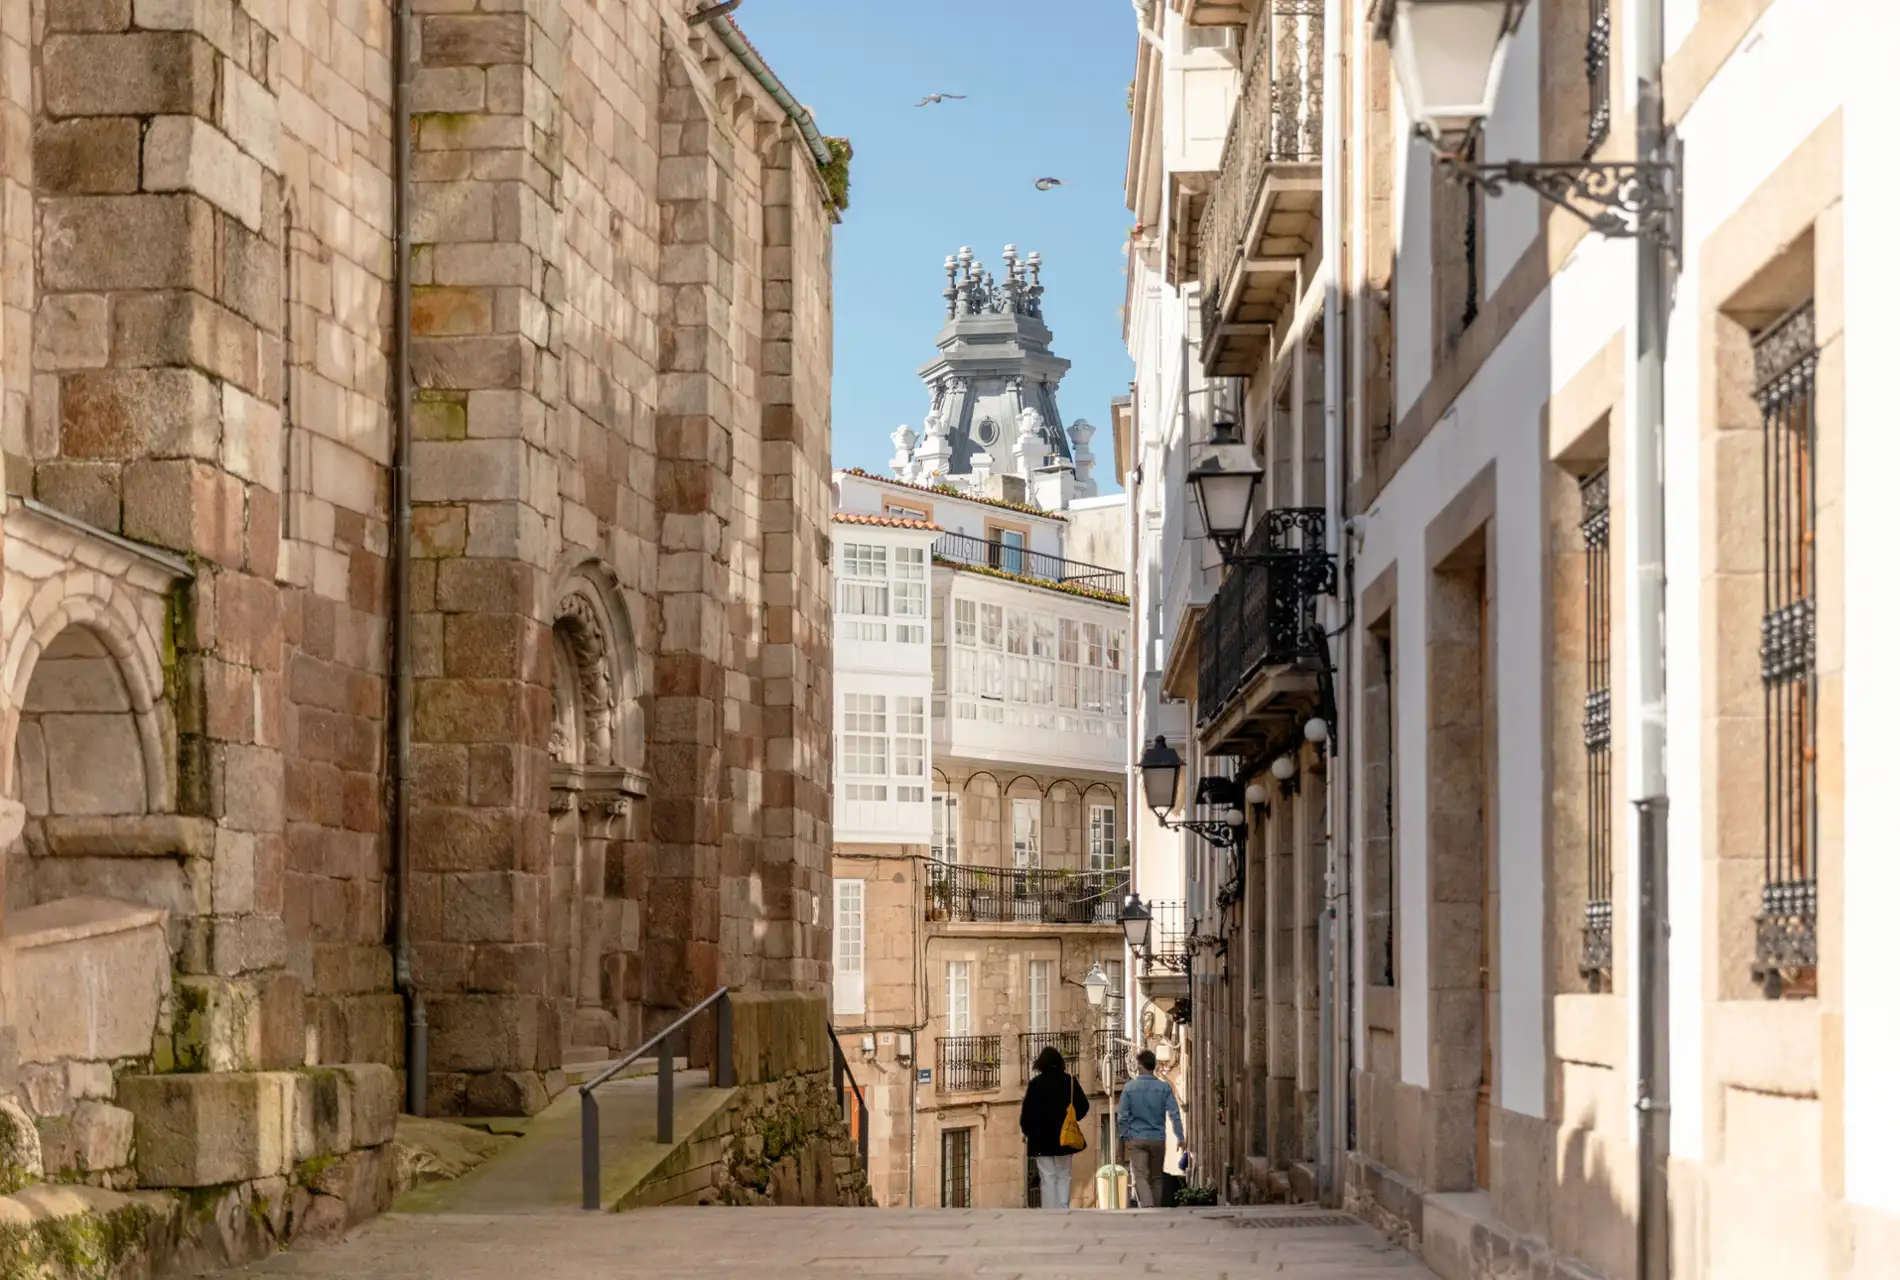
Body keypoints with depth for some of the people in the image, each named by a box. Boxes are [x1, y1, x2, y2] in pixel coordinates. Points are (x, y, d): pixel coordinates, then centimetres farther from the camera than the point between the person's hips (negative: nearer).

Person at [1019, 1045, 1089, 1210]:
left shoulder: (1036, 1084, -9)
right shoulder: (1070, 1081, -1)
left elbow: (1028, 1110, -9)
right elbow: (1083, 1106, 0)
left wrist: (1026, 1131, 5)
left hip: (1042, 1139, -2)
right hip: (1065, 1138, 2)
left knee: (1048, 1177, 1)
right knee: (1063, 1176, 11)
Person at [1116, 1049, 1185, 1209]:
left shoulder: (1130, 1087, -4)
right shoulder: (1165, 1087, -2)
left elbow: (1122, 1117, -2)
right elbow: (1174, 1113, -5)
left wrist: (1124, 1137, 11)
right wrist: (1181, 1137, 0)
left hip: (1136, 1139, -2)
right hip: (1158, 1139, 2)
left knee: (1140, 1176, -5)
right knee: (1156, 1177, 14)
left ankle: (1148, 1206, -26)